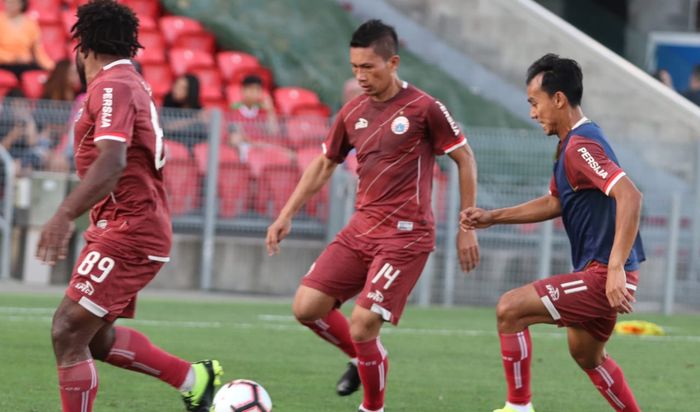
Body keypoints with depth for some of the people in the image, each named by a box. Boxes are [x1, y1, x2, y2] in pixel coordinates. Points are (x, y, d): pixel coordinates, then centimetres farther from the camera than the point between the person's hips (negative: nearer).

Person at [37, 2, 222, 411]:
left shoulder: (112, 87, -14)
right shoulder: (136, 85, 16)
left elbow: (112, 162, -28)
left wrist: (65, 216, -37)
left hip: (127, 234, -10)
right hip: (142, 227, 10)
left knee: (68, 334, -13)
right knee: (95, 337, 16)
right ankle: (194, 378, 19)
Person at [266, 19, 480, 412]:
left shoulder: (423, 108, -10)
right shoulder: (353, 113, 7)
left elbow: (465, 159, -2)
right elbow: (324, 164, 21)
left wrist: (467, 228, -2)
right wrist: (287, 215, 16)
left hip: (405, 236, -6)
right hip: (361, 230, 6)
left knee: (362, 326, -16)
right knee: (306, 306, -3)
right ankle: (365, 358, 23)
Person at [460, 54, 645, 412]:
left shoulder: (581, 146, -19)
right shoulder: (569, 145, 14)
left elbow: (629, 196, -30)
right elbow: (555, 203, 26)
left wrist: (616, 268, -34)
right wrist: (492, 217, 19)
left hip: (602, 275, -11)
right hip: (594, 273, 11)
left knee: (510, 310, -13)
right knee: (587, 355, 27)